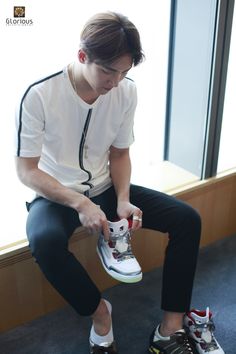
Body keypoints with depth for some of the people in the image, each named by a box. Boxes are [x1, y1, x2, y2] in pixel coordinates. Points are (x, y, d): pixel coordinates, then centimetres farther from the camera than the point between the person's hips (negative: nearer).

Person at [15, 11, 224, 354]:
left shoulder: (126, 91, -9)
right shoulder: (39, 94, -20)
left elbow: (120, 154, 2)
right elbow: (26, 170, -16)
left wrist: (122, 200, -15)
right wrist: (80, 203, -29)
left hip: (104, 188, 4)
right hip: (56, 195, -3)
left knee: (187, 219, -11)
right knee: (45, 242, -38)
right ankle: (99, 310, -8)